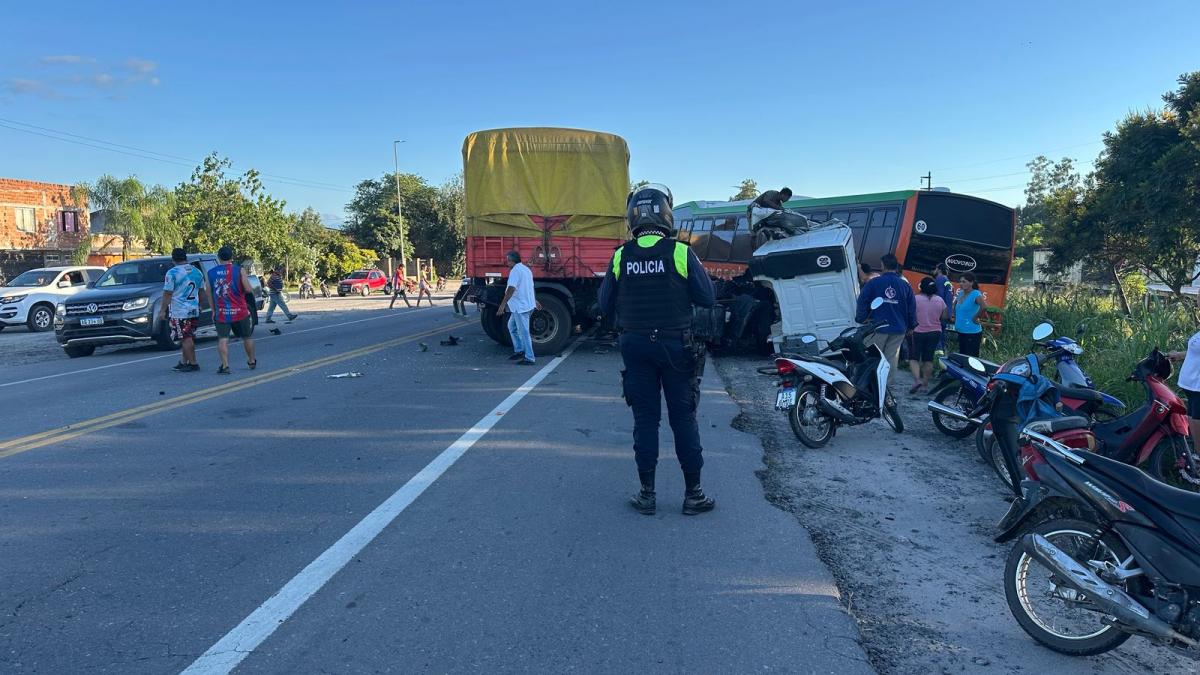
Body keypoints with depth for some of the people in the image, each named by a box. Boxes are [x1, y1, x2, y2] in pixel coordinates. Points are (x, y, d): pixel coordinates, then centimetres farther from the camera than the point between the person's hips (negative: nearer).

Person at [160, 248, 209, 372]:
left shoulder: (172, 273, -12)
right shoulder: (197, 271, 8)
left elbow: (167, 294, -13)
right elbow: (202, 292, 16)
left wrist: (162, 310, -7)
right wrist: (199, 306, 28)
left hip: (179, 312, -7)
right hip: (194, 311, 7)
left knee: (186, 339, -4)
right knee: (189, 338, 13)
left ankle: (193, 363, -4)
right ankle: (184, 362, 19)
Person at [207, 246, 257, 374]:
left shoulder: (211, 273, 5)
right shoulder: (239, 270, -5)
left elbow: (209, 293, 7)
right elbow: (248, 289, -10)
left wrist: (213, 311, 15)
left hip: (221, 312, 1)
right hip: (240, 311, -1)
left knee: (222, 339, -1)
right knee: (247, 337, 15)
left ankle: (225, 366, -13)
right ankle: (252, 361, 28)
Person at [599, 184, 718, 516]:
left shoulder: (621, 256, -3)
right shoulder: (680, 252, -10)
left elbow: (606, 305, 1)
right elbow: (707, 298, -7)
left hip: (635, 347, 2)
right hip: (675, 346, -2)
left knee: (645, 420, 9)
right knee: (683, 418, 7)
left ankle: (647, 494, 15)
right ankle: (693, 494, 14)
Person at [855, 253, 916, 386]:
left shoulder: (873, 283, -5)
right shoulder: (905, 285, 6)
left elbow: (862, 302, -6)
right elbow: (912, 308, 10)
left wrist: (861, 320, 4)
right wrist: (911, 326, 19)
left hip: (877, 328, -3)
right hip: (898, 330, 3)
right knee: (891, 358, 6)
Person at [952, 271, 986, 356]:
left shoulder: (976, 294, -15)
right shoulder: (960, 293, 8)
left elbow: (983, 306, -34)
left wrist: (975, 317, -21)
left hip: (972, 333, -8)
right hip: (961, 332, 8)